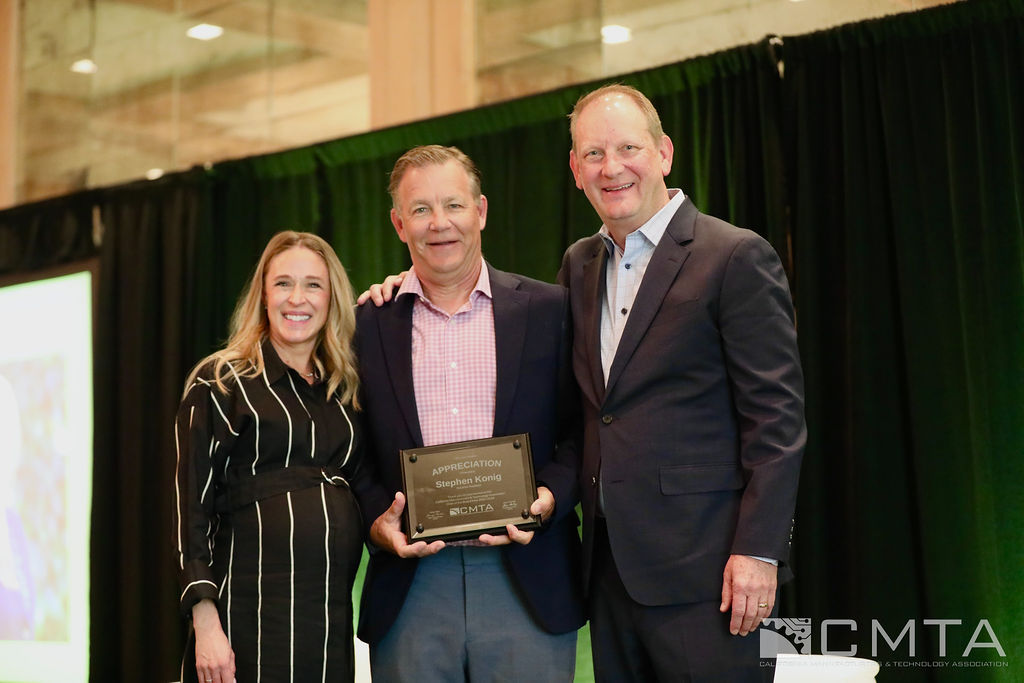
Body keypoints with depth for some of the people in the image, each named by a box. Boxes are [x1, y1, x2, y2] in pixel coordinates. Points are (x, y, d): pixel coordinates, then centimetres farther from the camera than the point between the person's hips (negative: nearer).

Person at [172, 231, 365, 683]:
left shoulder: (346, 390, 13)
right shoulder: (220, 382, 0)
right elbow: (191, 505, -3)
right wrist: (205, 621, -13)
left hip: (334, 609, 4)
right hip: (253, 607, -4)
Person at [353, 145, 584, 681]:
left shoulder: (548, 310, 6)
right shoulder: (368, 324, 8)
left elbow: (581, 431, 6)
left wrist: (548, 499, -11)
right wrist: (376, 521, -7)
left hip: (526, 584, 0)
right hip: (409, 584, 1)